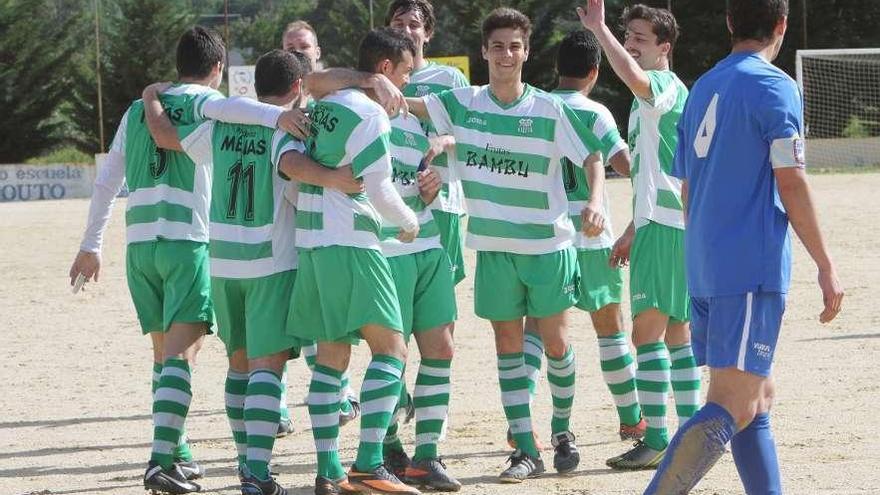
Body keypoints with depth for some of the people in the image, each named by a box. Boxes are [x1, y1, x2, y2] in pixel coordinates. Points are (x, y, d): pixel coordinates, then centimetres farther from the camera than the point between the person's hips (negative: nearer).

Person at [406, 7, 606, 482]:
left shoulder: (550, 109, -7)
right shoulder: (464, 104, 0)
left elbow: (591, 158, -5)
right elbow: (407, 105, -2)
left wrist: (594, 205, -21)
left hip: (548, 244, -2)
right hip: (493, 247, 2)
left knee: (555, 341, 4)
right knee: (507, 344, 3)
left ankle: (562, 432, 24)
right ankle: (525, 449, 7)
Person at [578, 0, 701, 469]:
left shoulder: (666, 84, -10)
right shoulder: (649, 97, 22)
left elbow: (632, 76, -35)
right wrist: (633, 230, 29)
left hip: (665, 226, -11)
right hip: (657, 224, 11)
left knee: (649, 329, -12)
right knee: (675, 330, 12)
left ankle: (657, 439, -14)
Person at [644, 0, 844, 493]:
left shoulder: (703, 89, 16)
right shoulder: (774, 87, -7)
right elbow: (791, 183, -12)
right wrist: (826, 266, -7)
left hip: (705, 268, 8)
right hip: (753, 268, -8)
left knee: (759, 395, 17)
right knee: (732, 408, -12)